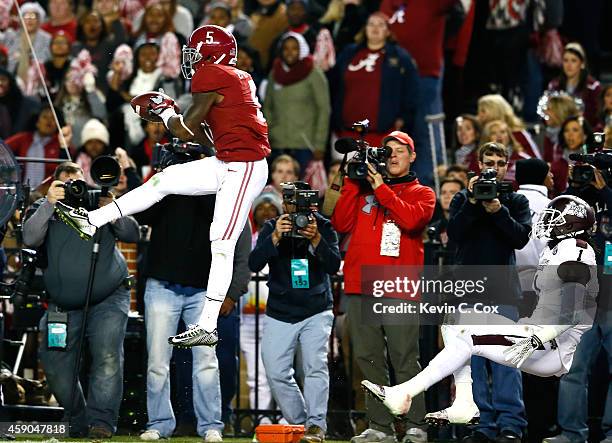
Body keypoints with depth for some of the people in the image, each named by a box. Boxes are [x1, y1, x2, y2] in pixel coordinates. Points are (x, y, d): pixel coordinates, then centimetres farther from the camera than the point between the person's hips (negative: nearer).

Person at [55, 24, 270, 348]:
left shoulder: (210, 76, -10)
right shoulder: (239, 78, 17)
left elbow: (185, 130, -7)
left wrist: (164, 111, 9)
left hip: (243, 169, -10)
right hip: (228, 163, 10)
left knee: (222, 245, -10)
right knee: (163, 180, 11)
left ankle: (208, 326, -11)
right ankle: (93, 221, 16)